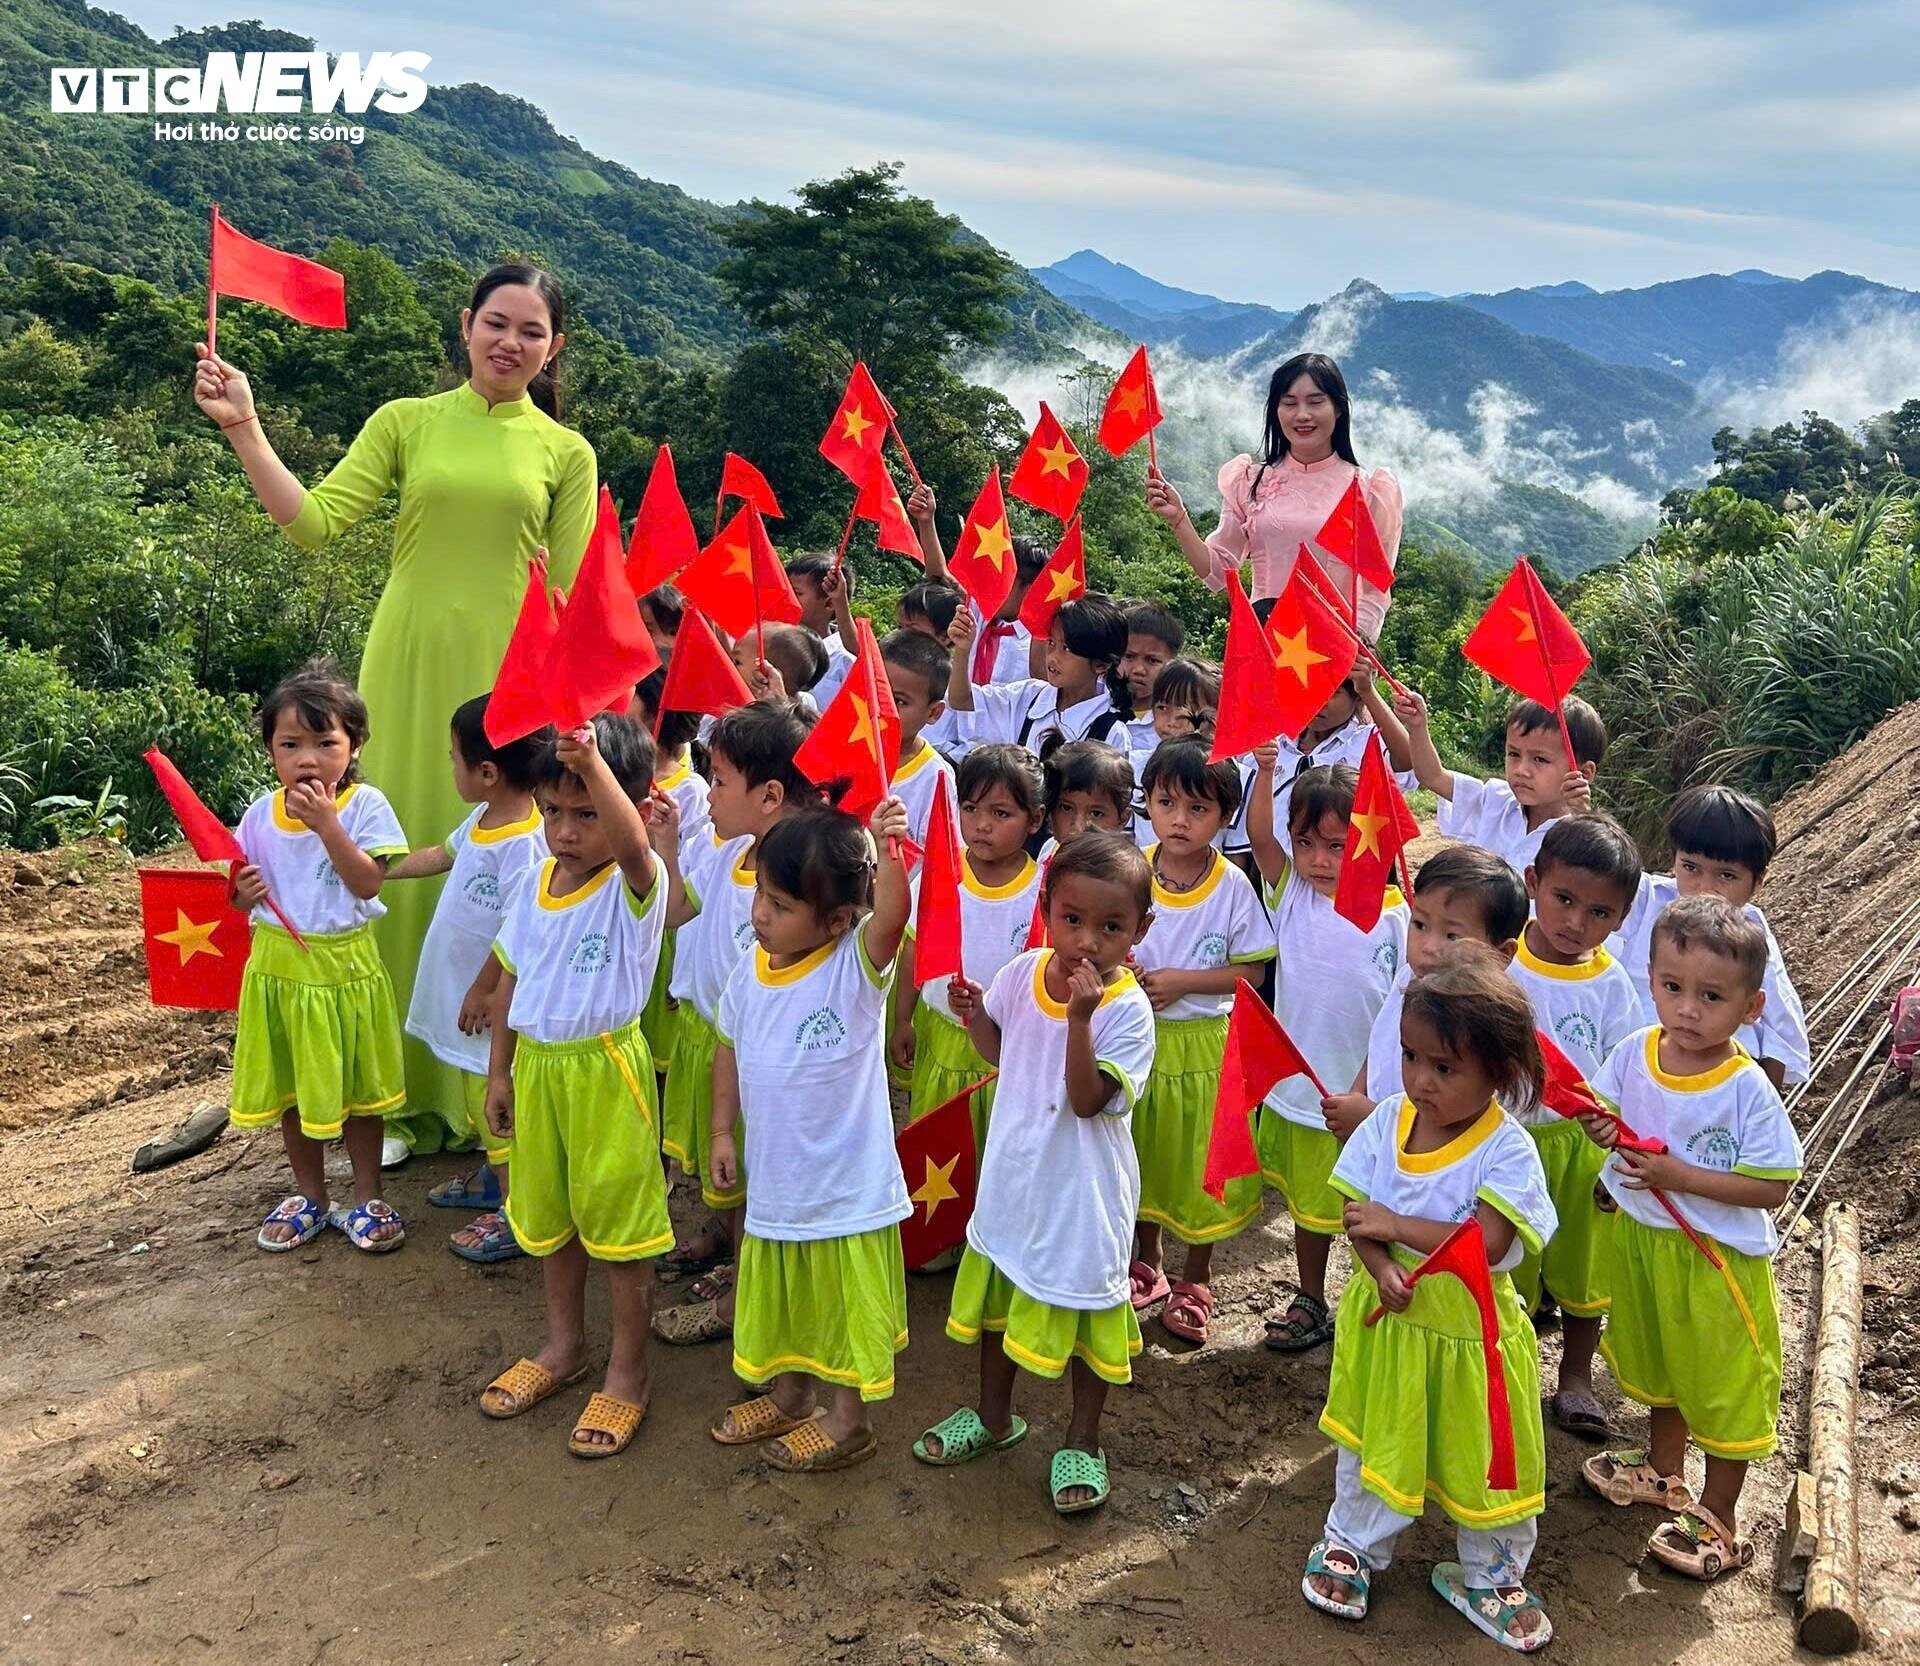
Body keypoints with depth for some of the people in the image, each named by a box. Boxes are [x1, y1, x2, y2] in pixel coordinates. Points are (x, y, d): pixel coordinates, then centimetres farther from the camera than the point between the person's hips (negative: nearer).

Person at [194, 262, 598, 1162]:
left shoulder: (566, 453, 6)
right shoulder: (407, 422, 7)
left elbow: (570, 599, 3)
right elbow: (315, 521, -3)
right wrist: (244, 428, -11)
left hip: (510, 676, -1)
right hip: (409, 668, 1)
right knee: (406, 859, 4)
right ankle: (407, 1096, 17)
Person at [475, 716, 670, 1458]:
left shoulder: (634, 886, -17)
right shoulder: (535, 888, 3)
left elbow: (631, 841, -42)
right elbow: (511, 981, 11)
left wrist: (591, 760, -56)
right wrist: (498, 1072, 12)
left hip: (607, 1069, -7)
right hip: (537, 1065, 7)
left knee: (617, 1219, 5)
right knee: (547, 1215, 21)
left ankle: (628, 1371, 21)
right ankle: (564, 1344, 41)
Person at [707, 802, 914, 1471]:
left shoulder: (857, 964, -20)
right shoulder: (751, 972, -4)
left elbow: (891, 916, -41)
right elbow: (730, 1050, 10)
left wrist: (887, 852, -57)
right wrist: (722, 1132, 9)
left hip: (848, 1182, -6)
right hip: (775, 1175, 6)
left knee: (845, 1303, 12)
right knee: (778, 1296, 24)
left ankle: (848, 1419, 32)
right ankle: (788, 1395, 46)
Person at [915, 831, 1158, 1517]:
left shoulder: (1127, 1008, -22)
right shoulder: (1022, 973, -8)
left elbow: (1088, 1099, -29)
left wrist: (1080, 1017, -39)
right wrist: (974, 1014, -9)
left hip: (1082, 1191, -5)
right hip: (1015, 1173, 5)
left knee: (1083, 1310, 12)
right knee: (996, 1294, 22)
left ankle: (1082, 1439, 35)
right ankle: (994, 1415, 46)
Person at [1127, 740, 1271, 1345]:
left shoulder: (1233, 886, -13)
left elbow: (1250, 970, -9)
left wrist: (1180, 982, -19)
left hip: (1204, 1043, -2)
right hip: (1138, 1038, 2)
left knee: (1202, 1159, 9)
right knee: (1143, 1153, 17)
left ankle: (1195, 1281, 29)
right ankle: (1147, 1264, 39)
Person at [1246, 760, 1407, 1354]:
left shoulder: (1392, 917, -14)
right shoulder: (1293, 894, -6)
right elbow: (1259, 837, -21)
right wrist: (1265, 771, -33)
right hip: (1296, 1091, 4)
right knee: (1308, 1205, 22)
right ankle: (1310, 1302, 41)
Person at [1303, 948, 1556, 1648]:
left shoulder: (1506, 1150, -22)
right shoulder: (1388, 1122, -10)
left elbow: (1486, 1243, -32)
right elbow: (1356, 1213, -7)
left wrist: (1394, 1224, -27)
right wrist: (1380, 1266, -26)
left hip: (1469, 1333, -3)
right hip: (1386, 1319, 3)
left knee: (1482, 1460, 16)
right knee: (1372, 1442, 22)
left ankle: (1491, 1578, 41)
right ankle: (1350, 1544, 46)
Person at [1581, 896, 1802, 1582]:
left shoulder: (1747, 1089, -24)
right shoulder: (1634, 1052, -11)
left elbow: (1772, 1188, -22)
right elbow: (1607, 1110, 7)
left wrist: (1676, 1175, -29)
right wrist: (1601, 1124, -16)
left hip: (1716, 1256, -5)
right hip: (1640, 1236, 6)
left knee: (1722, 1382, 12)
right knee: (1657, 1359, 26)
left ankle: (1719, 1519, 32)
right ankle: (1664, 1471, 50)